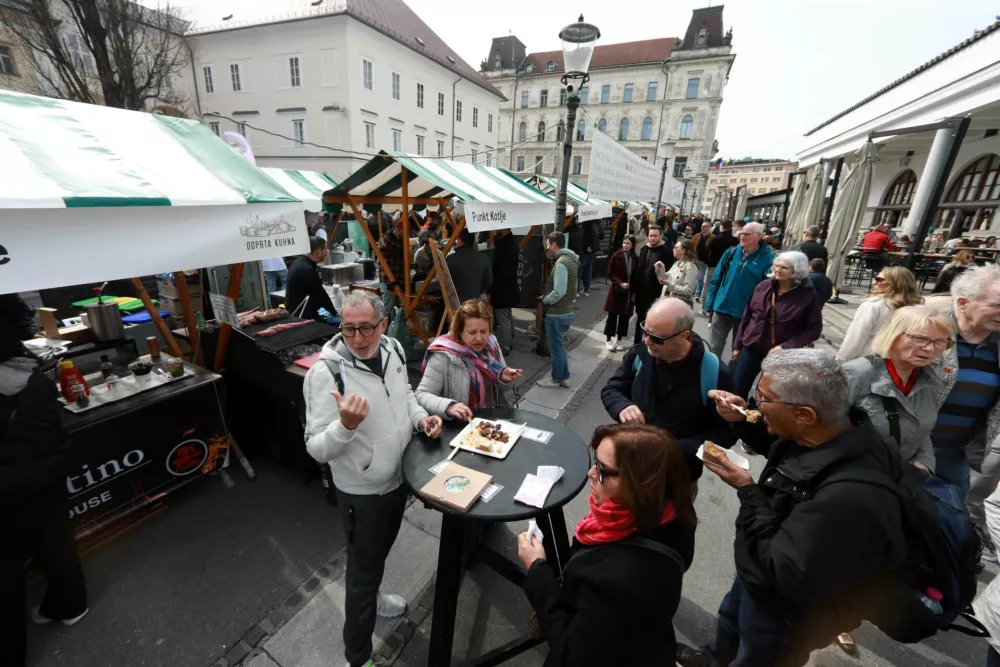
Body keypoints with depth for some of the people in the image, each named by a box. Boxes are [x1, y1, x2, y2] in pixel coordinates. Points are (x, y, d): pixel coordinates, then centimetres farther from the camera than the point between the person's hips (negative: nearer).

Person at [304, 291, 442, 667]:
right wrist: (346, 425, -43)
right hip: (362, 492, -6)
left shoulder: (393, 350, -8)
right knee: (363, 569, 15)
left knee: (379, 554, 31)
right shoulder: (325, 373, -27)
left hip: (399, 478, 6)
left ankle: (370, 598, 61)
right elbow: (317, 449, -24)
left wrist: (420, 417, -9)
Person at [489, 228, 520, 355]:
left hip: (502, 289, -11)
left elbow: (502, 271, -25)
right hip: (508, 287, 11)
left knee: (502, 320, 1)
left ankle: (503, 348, 12)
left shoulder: (505, 245, -24)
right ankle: (509, 342, 36)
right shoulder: (511, 241, 8)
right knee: (508, 317, 22)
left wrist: (490, 289, -18)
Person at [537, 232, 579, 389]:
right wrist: (547, 297, 10)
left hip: (557, 314, -9)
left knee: (556, 348, 6)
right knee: (560, 346, 20)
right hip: (566, 311, 9)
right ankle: (564, 377, 30)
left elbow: (558, 292, -27)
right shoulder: (570, 259, 9)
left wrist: (545, 299, -10)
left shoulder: (561, 263, -21)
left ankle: (556, 379, 21)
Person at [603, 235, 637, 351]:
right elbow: (610, 273, -5)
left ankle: (619, 340, 22)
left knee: (625, 316, 8)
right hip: (616, 290, -2)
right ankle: (609, 340, 14)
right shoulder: (617, 256, -6)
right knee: (612, 315, 3)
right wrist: (620, 283, -17)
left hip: (629, 292, 2)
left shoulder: (635, 258, -2)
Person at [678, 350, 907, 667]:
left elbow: (788, 577, -35)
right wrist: (743, 420, -13)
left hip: (786, 610, -7)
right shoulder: (827, 435, -18)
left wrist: (747, 491, -32)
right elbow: (776, 447, 5)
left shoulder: (848, 499, -45)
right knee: (730, 620, 35)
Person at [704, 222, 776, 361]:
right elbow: (716, 279, 4)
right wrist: (709, 306, 1)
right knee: (715, 348, 10)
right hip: (721, 309, 2)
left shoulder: (767, 259, -9)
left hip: (746, 314, -2)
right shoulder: (731, 252, 1)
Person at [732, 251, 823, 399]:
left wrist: (786, 346, -17)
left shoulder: (808, 296, -8)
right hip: (751, 349, 3)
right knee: (738, 391, 8)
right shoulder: (763, 286, 0)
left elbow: (814, 329, -6)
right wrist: (738, 344, 8)